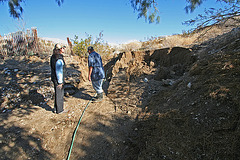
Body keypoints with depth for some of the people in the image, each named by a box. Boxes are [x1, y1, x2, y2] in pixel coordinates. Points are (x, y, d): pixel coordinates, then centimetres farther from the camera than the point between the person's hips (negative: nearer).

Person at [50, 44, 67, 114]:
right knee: (59, 94, 5)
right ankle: (59, 110, 20)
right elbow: (59, 72, -23)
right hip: (58, 79, -9)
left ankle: (56, 109, 32)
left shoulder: (53, 56, 7)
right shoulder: (59, 59, -23)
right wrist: (60, 82, -18)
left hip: (54, 78, 9)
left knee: (58, 93, 20)